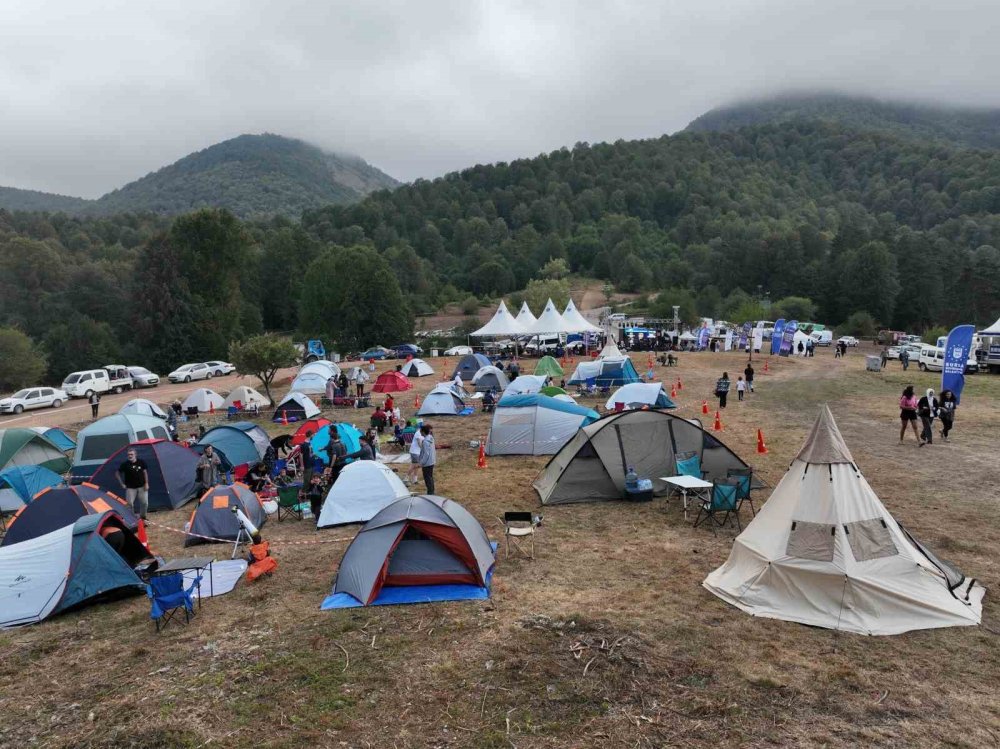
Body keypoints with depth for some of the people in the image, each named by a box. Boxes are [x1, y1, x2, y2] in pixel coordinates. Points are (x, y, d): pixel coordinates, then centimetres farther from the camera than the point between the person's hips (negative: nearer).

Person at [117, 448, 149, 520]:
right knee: (129, 503, -7)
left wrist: (146, 483, 0)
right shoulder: (125, 464, -10)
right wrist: (122, 484, 0)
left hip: (141, 486, 1)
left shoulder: (141, 462, -5)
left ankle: (143, 516, 20)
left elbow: (145, 472, 4)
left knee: (145, 502, 1)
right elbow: (118, 473, 3)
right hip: (130, 488, -1)